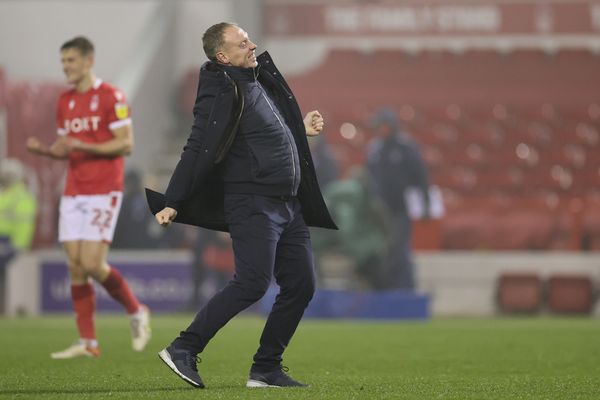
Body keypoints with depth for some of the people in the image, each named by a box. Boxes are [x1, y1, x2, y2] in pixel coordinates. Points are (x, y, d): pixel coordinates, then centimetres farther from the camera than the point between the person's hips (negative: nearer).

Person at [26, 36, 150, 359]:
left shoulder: (111, 97, -8)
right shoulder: (65, 102, 14)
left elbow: (126, 144, -12)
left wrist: (82, 146, -21)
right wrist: (42, 149, -2)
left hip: (103, 192, -7)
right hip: (73, 194, 7)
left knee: (93, 264, -13)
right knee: (75, 266, 0)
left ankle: (136, 312, 9)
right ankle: (87, 342, 3)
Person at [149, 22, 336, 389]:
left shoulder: (261, 79, 15)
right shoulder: (221, 94, -13)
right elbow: (199, 150, -20)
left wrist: (301, 129, 24)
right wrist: (172, 204, -24)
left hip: (288, 205, 9)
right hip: (252, 203, -9)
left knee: (301, 284, 5)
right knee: (253, 283, -18)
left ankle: (266, 369, 10)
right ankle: (183, 350, -12)